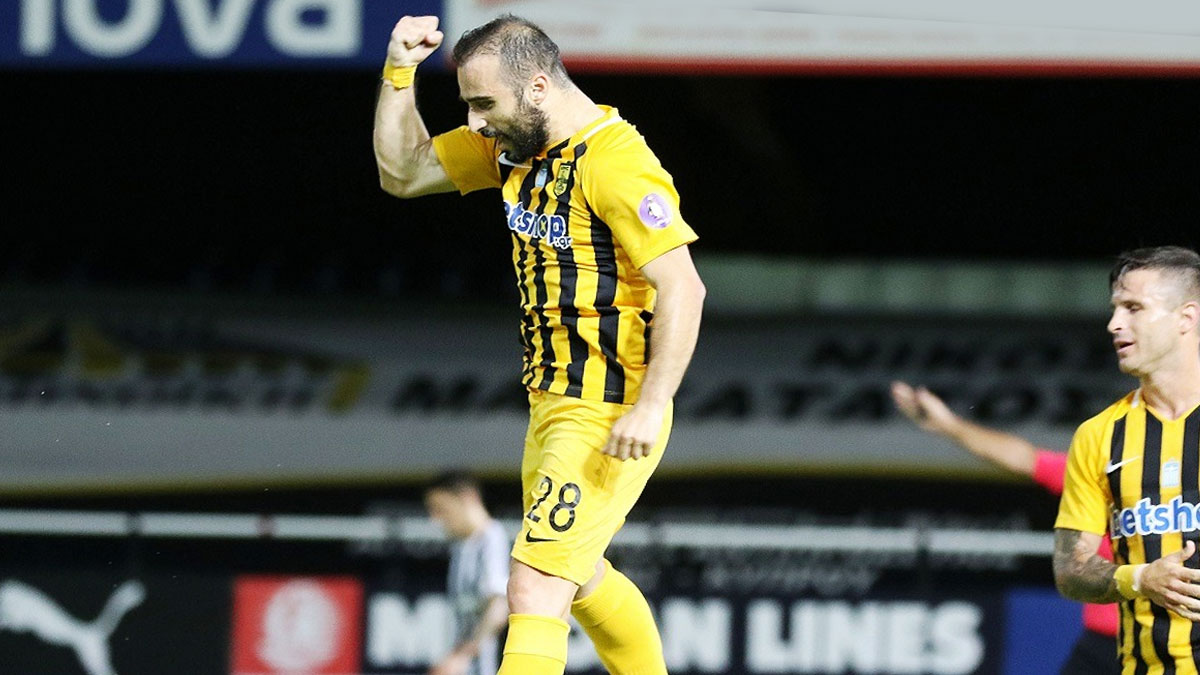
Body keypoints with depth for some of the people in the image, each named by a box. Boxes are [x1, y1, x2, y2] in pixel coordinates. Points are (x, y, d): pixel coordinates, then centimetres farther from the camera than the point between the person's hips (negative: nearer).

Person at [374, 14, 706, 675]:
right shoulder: (515, 145, 7)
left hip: (608, 419, -10)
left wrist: (650, 407, -30)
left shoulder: (615, 161, -21)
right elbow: (402, 173, 15)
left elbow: (683, 288, -24)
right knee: (581, 578, 25)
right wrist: (399, 71, 0)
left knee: (535, 586, -17)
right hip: (552, 403, 10)